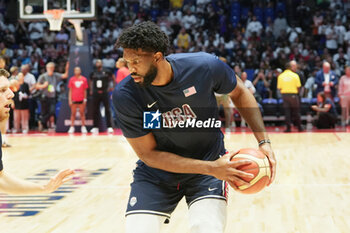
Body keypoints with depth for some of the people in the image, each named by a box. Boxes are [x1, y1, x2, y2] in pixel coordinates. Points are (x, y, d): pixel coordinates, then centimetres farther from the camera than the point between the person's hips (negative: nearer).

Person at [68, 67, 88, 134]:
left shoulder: (84, 79, 3)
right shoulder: (72, 79, 2)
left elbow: (85, 90, 7)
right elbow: (70, 90, 4)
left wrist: (85, 99, 2)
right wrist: (70, 100, -2)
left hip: (81, 100, 0)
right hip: (74, 99, 0)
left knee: (82, 113, 5)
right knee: (73, 113, 4)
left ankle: (83, 127, 10)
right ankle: (72, 127, 8)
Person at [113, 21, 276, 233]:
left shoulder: (205, 67, -20)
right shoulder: (125, 96, -21)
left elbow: (239, 92, 2)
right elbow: (148, 154, -17)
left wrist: (263, 141, -7)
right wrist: (211, 168, -25)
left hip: (210, 163, 0)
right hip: (157, 174, 1)